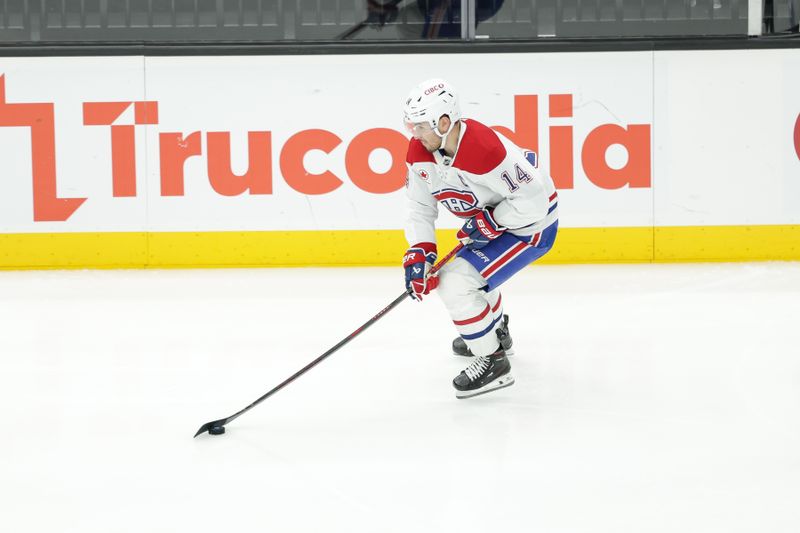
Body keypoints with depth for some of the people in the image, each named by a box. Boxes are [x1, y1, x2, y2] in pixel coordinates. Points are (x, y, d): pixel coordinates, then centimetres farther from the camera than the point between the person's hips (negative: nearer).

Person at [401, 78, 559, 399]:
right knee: (467, 271, 30)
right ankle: (497, 332, 55)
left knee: (456, 282, -18)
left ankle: (493, 360, -5)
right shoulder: (419, 150, -10)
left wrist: (489, 222, -24)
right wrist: (419, 252, -16)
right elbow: (420, 205, -3)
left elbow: (533, 199, -32)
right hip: (491, 220, 10)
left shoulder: (483, 150, -36)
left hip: (531, 223, -10)